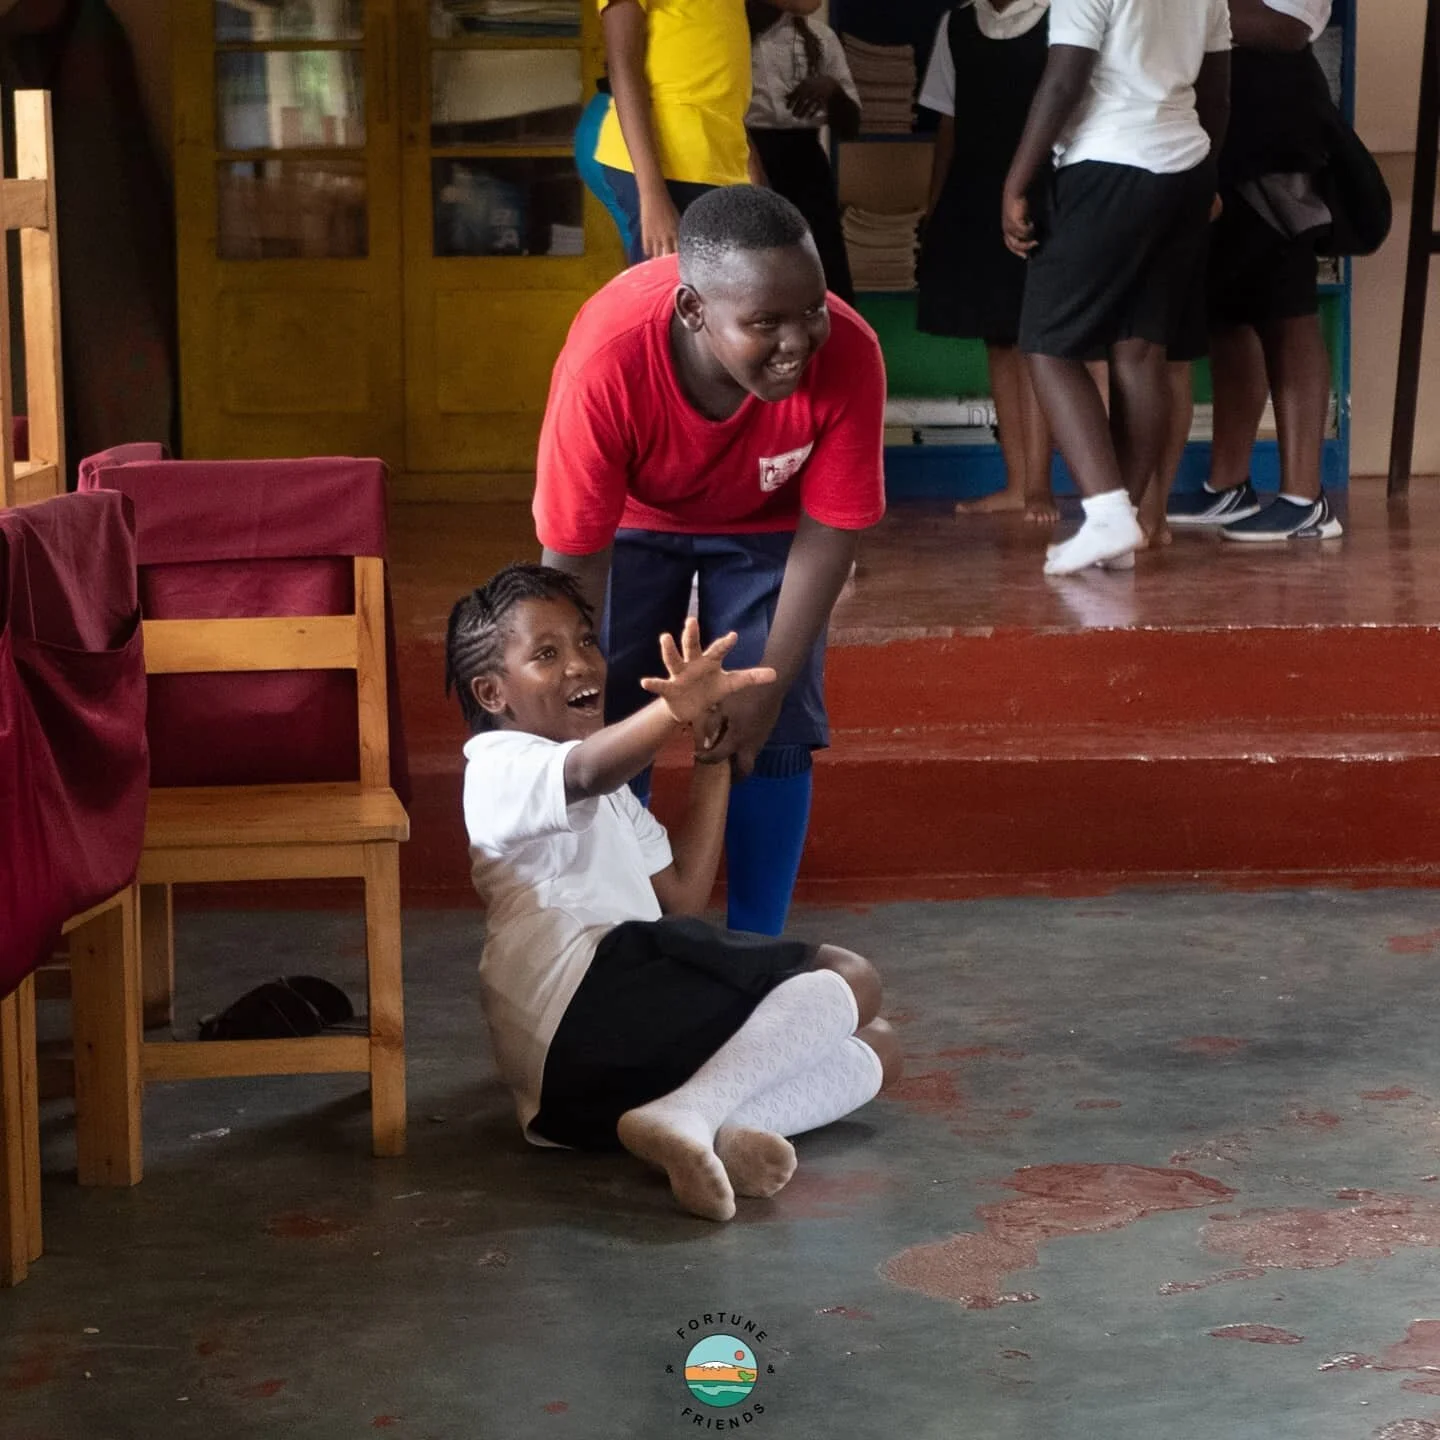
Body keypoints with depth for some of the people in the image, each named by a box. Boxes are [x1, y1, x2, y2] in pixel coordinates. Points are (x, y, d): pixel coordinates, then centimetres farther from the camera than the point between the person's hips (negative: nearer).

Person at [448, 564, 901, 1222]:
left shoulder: (607, 798, 34)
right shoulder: (503, 767, 1)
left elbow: (682, 895, 27)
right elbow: (587, 772, -25)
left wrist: (713, 761, 22)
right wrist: (675, 709, -46)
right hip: (586, 998, -9)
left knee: (875, 1048, 7)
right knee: (849, 981, -10)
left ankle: (717, 1128, -22)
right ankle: (689, 1116, -32)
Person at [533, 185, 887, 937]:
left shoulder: (848, 355, -38)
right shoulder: (604, 362, -42)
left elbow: (829, 533, -21)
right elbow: (574, 558, -28)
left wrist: (769, 686, -18)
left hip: (766, 523, 1)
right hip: (633, 517, -1)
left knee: (776, 733, -4)